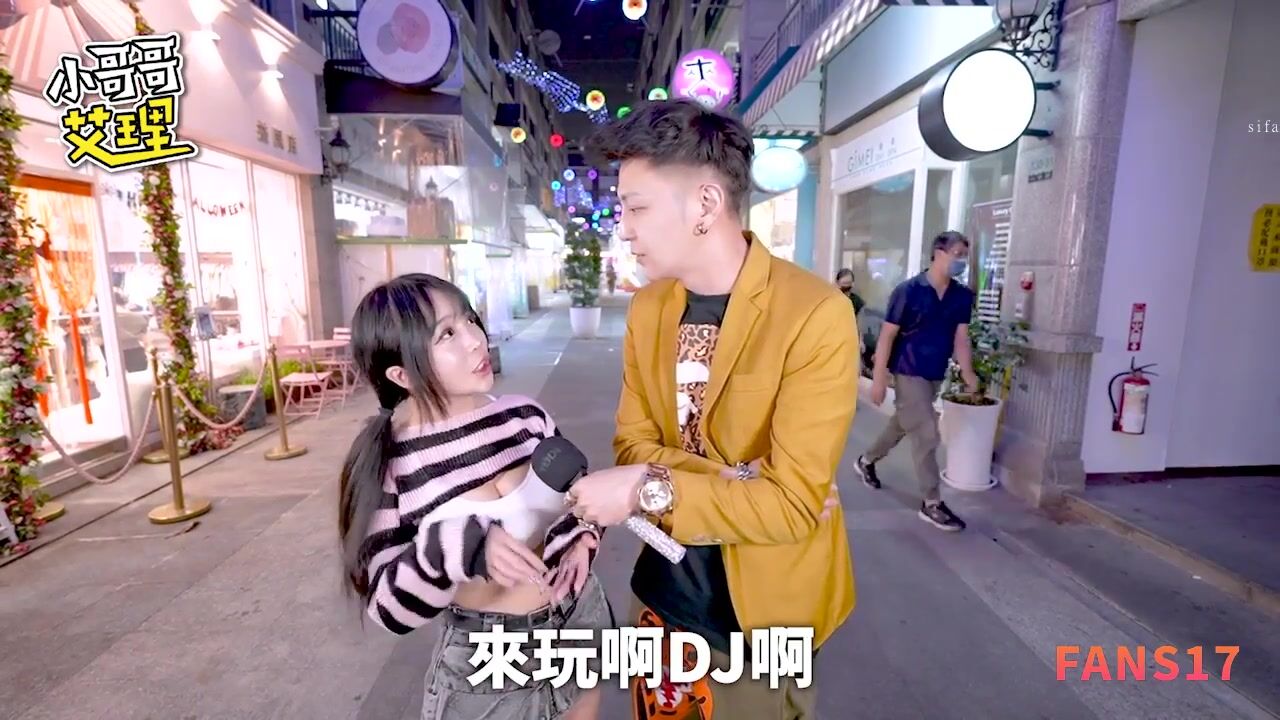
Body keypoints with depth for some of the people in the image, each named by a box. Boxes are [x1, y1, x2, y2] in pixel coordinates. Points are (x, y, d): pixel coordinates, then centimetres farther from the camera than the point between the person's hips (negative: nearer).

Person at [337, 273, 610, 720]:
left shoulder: (524, 415, -9)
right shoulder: (385, 466, -17)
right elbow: (390, 609, -15)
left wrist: (579, 535, -14)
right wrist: (456, 549, -32)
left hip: (581, 621, 4)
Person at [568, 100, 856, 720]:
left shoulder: (817, 314, -23)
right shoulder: (647, 308, -3)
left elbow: (792, 502, -23)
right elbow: (632, 443, -4)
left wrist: (649, 489, -26)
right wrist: (736, 484, -20)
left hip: (758, 610, -5)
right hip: (663, 589, 5)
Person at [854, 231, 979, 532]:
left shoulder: (962, 296, 3)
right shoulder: (908, 290, -14)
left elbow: (961, 338, 1)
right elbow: (887, 335, -13)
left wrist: (967, 373, -13)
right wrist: (878, 378, -16)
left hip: (936, 375, 6)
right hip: (908, 372, -6)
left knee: (902, 425, 20)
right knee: (927, 435, -6)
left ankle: (867, 461, 44)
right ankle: (932, 504, 7)